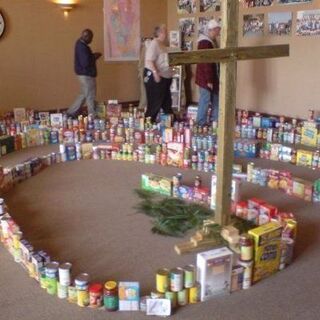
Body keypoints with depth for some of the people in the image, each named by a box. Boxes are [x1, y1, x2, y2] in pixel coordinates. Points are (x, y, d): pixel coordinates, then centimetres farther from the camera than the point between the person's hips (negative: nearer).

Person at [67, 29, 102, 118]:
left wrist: (93, 56, 6)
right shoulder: (82, 47, -23)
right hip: (86, 75, -10)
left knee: (84, 94, 19)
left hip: (84, 74, 10)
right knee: (90, 97, 0)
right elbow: (86, 63, -27)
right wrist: (94, 57, -13)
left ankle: (71, 112, 23)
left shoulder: (80, 43, 9)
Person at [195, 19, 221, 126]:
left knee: (216, 101, 12)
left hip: (213, 78, 10)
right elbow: (206, 63, -21)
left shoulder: (212, 41, 15)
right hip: (206, 78, -10)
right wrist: (209, 80, -23)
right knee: (205, 101, -5)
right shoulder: (205, 43, -16)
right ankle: (201, 125, 3)